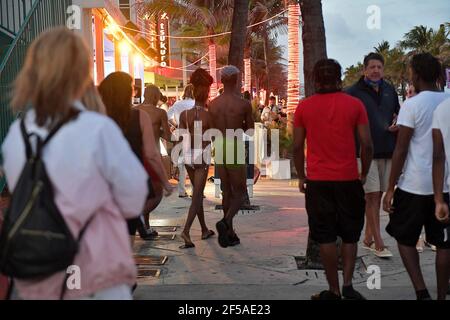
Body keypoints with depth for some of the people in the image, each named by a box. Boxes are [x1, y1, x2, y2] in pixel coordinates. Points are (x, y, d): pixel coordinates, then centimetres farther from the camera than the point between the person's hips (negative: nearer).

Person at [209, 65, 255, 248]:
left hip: (219, 149, 4)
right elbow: (250, 129, 3)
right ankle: (226, 222, -19)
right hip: (236, 150, -4)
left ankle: (229, 233, 19)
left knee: (227, 192, 15)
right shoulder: (243, 104, -9)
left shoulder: (213, 104, 1)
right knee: (240, 193, 5)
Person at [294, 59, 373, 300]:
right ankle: (348, 284, 4)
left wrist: (301, 176, 13)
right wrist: (364, 174, 10)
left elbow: (297, 146, 2)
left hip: (318, 181, 0)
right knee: (350, 235, 14)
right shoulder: (354, 104, -1)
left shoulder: (304, 107, 1)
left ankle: (334, 291, 10)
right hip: (348, 179, 0)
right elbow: (367, 144, -3)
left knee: (326, 237, 7)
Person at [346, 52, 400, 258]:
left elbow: (398, 114, 22)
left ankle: (368, 238, 22)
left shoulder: (389, 90, 12)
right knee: (372, 196, -6)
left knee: (377, 196, 11)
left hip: (387, 150, 6)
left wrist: (397, 124, 1)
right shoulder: (354, 92, -4)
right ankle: (378, 243, -2)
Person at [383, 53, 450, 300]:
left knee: (405, 239, 11)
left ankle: (421, 292, 0)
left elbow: (401, 150, -11)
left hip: (414, 185, -4)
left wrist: (390, 188, -6)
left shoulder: (412, 105, -9)